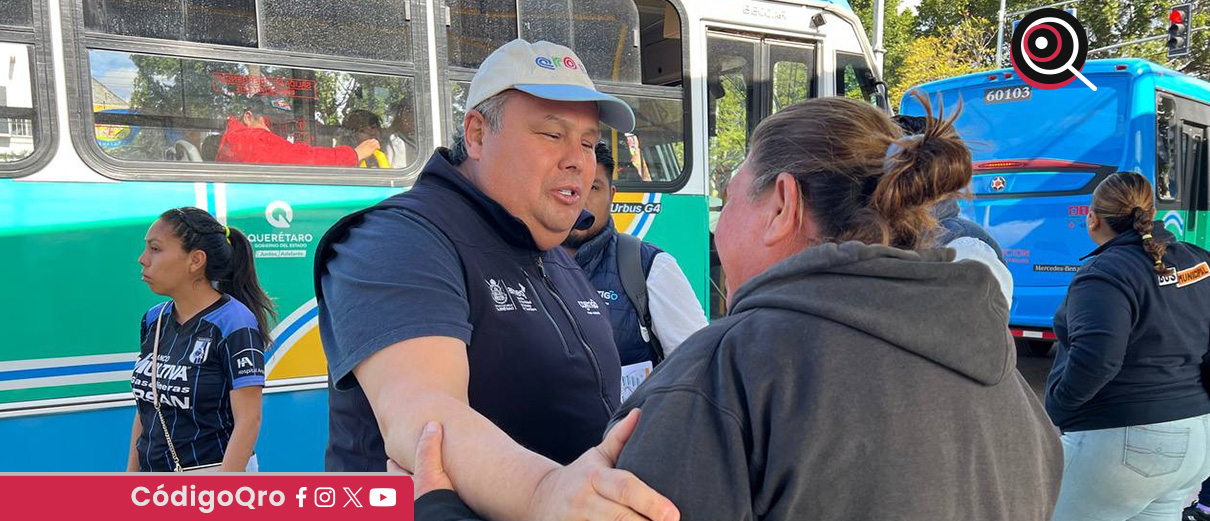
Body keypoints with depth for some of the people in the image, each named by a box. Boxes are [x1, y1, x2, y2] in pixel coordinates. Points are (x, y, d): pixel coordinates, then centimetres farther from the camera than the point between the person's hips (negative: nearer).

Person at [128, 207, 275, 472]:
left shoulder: (234, 323, -15)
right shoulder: (152, 320, 7)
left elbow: (248, 420, -18)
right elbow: (146, 407, 14)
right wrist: (132, 471, 12)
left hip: (216, 468, -6)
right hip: (153, 469, 7)